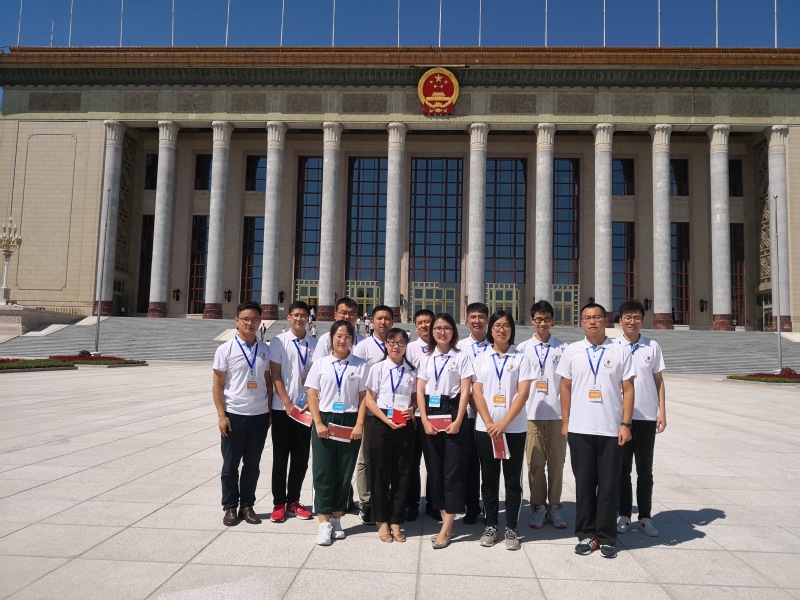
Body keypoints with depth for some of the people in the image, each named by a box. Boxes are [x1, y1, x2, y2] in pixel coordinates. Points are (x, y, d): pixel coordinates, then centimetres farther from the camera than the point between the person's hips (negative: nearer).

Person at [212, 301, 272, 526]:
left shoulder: (265, 350, 4)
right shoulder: (226, 350, -5)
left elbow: (268, 381, 9)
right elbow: (218, 385, -4)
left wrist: (270, 410, 5)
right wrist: (221, 415, -9)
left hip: (259, 416, 3)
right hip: (234, 415, -2)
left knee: (252, 465, 12)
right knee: (230, 465, 9)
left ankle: (247, 505, 25)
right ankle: (230, 507, 23)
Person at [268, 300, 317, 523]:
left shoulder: (315, 344, 2)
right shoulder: (279, 342, -3)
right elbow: (275, 376, -5)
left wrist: (311, 402, -7)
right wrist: (288, 404, -10)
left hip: (306, 408, 2)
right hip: (282, 408, -2)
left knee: (301, 458, 10)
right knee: (280, 458, 6)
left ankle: (293, 501, 24)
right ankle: (279, 503, 18)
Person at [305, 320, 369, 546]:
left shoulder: (360, 365, 2)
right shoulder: (320, 363, 4)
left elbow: (363, 397, 0)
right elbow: (312, 395, 2)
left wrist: (359, 425, -8)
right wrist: (319, 423, -7)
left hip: (350, 422, 0)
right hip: (324, 421, 0)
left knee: (344, 473, 6)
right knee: (323, 472, -1)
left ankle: (336, 519, 20)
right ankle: (324, 523, 8)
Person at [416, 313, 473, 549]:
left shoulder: (461, 357, 1)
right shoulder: (427, 358, 10)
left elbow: (465, 392, -5)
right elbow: (420, 391, 6)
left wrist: (457, 421, -14)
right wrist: (425, 421, -5)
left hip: (452, 414, -4)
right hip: (430, 415, 4)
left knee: (453, 470, -4)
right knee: (435, 469, 8)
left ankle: (446, 529, 2)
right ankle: (446, 522, 19)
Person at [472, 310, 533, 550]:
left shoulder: (521, 358, 2)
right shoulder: (481, 359, 7)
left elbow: (523, 393, -6)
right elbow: (477, 392, 1)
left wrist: (503, 423, -14)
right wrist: (490, 424, -11)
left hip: (514, 428, -1)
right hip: (485, 428, 2)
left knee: (513, 480, 5)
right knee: (489, 479, 8)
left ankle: (511, 529, 15)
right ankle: (491, 526, 19)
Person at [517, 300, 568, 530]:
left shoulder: (563, 348, 4)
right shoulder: (523, 349, 5)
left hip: (557, 412, 0)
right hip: (531, 413, 0)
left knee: (556, 461, 6)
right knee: (535, 461, 4)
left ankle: (554, 505, 18)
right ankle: (539, 506, 16)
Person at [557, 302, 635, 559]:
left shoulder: (619, 351, 2)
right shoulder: (572, 351, 5)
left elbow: (628, 389, 2)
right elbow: (566, 387, 8)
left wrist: (626, 424, -4)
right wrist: (565, 422, 5)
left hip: (611, 430, -1)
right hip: (579, 429, 1)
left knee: (609, 485, 6)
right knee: (584, 483, 9)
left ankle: (606, 537, 20)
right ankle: (586, 534, 22)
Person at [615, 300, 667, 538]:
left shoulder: (652, 347, 3)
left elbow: (659, 381, 6)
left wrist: (662, 412, -1)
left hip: (647, 416, 1)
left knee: (645, 469, 9)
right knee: (622, 468, 7)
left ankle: (645, 517, 20)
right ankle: (624, 516, 18)